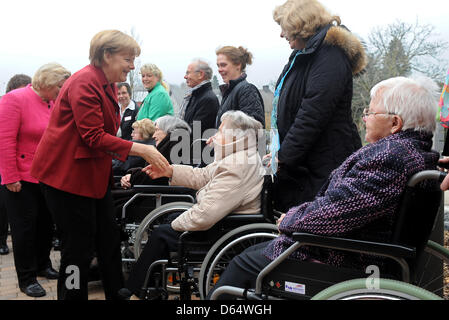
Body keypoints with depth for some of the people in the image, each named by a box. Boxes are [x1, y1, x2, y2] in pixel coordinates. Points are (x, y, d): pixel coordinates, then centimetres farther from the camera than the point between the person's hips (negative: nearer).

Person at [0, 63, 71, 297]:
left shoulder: (54, 104, 5)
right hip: (22, 179, -6)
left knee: (46, 223, 15)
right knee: (25, 228, 2)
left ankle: (43, 265, 33)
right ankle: (26, 278, 13)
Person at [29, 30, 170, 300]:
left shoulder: (108, 85, 14)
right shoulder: (84, 83, -19)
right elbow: (94, 137, -25)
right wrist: (140, 150, -27)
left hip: (95, 174, 10)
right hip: (68, 175, -10)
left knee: (110, 240, 13)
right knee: (79, 249, -4)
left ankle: (117, 294, 24)